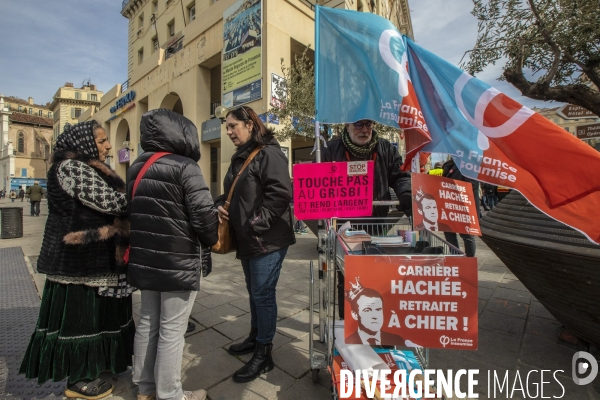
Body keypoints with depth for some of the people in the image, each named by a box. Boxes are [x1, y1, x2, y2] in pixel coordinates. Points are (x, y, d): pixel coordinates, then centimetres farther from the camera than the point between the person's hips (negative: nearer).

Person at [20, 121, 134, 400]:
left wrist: (127, 200, -4)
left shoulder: (88, 168, 15)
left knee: (93, 312, 19)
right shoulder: (71, 167, -16)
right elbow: (110, 202, -24)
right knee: (80, 314, 4)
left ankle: (94, 362, 37)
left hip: (92, 256, 10)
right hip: (80, 259, -10)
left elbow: (105, 207, 13)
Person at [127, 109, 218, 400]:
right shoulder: (184, 166, -15)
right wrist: (212, 240, -3)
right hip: (178, 260, -8)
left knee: (148, 323, 20)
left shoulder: (137, 167, 11)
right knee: (172, 329, 5)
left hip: (145, 257, 8)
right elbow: (203, 212, -21)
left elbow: (130, 210, 17)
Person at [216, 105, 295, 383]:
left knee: (263, 294, 2)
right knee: (253, 291, 21)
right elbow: (231, 193, 23)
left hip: (267, 240, -9)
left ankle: (264, 355, 20)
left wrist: (256, 225, -22)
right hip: (247, 240, 9)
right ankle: (255, 337, 41)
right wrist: (220, 205, 2)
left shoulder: (268, 153, -13)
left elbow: (280, 194, -24)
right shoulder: (240, 157, 16)